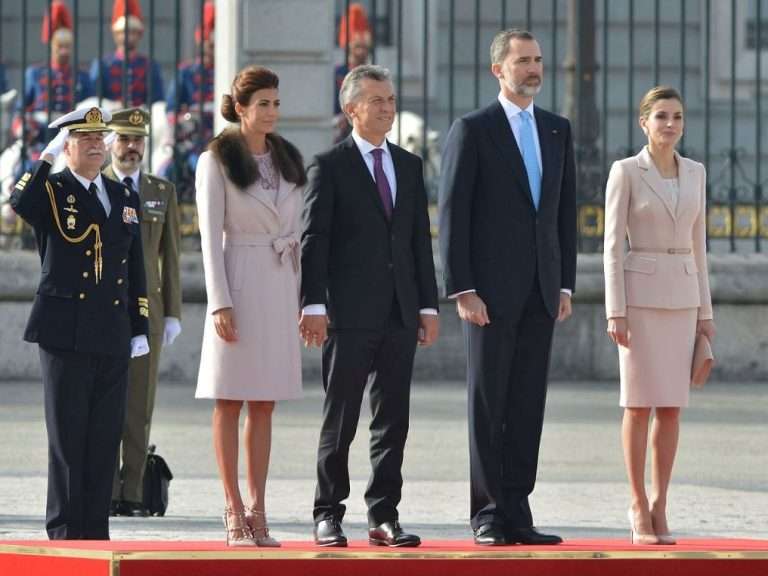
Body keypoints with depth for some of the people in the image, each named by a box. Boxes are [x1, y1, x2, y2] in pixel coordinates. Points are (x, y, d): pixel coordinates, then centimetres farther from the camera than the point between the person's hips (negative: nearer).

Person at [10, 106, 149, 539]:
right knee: (68, 438, -2)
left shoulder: (125, 198, 16)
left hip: (113, 339, 5)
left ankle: (95, 531, 10)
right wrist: (49, 157, -22)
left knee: (106, 439, 5)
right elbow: (20, 203, -25)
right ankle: (65, 531, 1)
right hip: (66, 335, -5)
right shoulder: (51, 192, 1)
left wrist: (140, 330, 13)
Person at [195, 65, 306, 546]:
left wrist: (304, 297, 10)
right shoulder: (217, 160, -3)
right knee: (230, 402, -3)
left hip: (280, 285, 5)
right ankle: (235, 512, -1)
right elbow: (211, 235, -7)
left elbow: (297, 232, 15)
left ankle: (258, 512, 6)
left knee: (265, 404, 5)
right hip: (238, 281, -5)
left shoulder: (289, 160, 12)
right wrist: (220, 303, -14)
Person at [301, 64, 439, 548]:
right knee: (340, 420, -1)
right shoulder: (330, 166, -1)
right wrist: (314, 305, -13)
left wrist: (429, 305, 9)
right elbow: (313, 240, -5)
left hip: (400, 312, 5)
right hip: (350, 310, -5)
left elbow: (421, 239, 15)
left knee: (394, 421, 5)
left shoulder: (410, 166, 15)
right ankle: (328, 516, 5)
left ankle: (384, 516, 9)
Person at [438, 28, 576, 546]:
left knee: (528, 406, 4)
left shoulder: (557, 130, 13)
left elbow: (566, 212, 15)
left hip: (540, 290, 5)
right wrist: (462, 291, -13)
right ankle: (488, 515, 3)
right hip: (491, 290, -5)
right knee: (487, 404, -2)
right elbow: (452, 216, -7)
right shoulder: (472, 130, -4)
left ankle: (517, 514, 6)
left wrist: (566, 284, 7)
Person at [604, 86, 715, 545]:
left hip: (680, 296, 4)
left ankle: (659, 508, 9)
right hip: (640, 294, -4)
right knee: (640, 404, -4)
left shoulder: (695, 173, 10)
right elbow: (613, 245, -7)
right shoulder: (625, 172, -5)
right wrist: (615, 312, -13)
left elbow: (697, 244, 13)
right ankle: (640, 506, 6)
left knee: (671, 407, 3)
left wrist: (705, 311, 10)